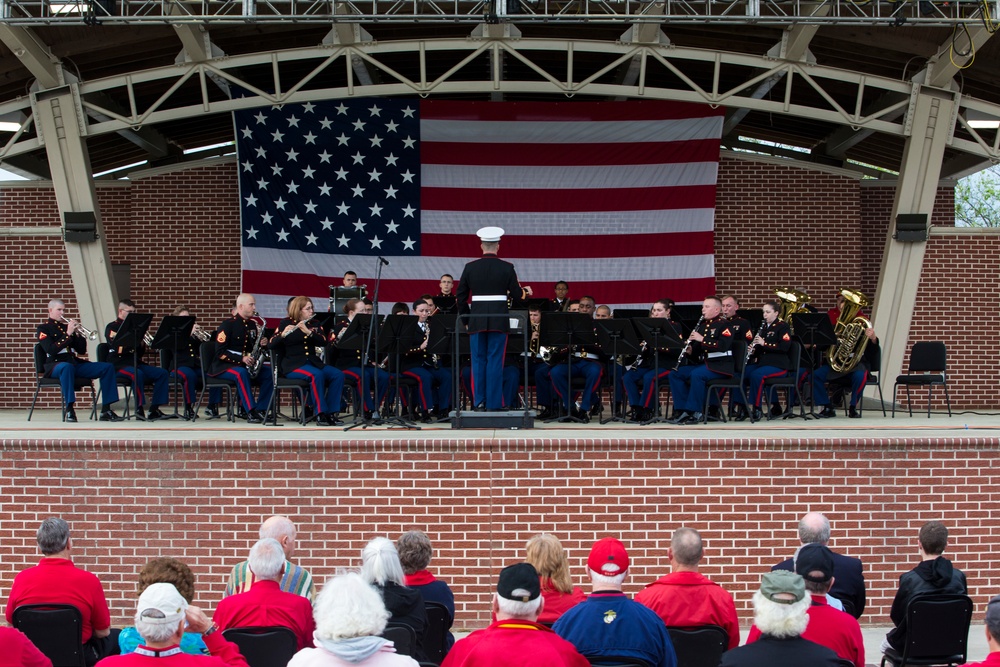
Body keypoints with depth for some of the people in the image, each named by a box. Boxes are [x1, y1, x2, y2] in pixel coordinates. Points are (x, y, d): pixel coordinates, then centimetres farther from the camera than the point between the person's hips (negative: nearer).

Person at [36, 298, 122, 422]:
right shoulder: (43, 328, 4)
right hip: (54, 364, -6)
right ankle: (69, 409, -40)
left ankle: (106, 410, -11)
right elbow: (51, 350, -14)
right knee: (67, 367, -43)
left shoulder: (67, 326, 20)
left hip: (75, 362, 6)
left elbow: (82, 351, 15)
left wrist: (78, 334, -1)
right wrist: (67, 334, -15)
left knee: (107, 368, -8)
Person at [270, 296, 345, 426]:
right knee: (317, 375, -35)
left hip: (313, 362, 5)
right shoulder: (286, 323, 3)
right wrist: (283, 334, -25)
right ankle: (320, 414, -30)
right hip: (292, 365, -5)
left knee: (338, 375, -20)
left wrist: (308, 331, -19)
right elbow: (272, 344, -6)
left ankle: (332, 413, -19)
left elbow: (323, 341, -2)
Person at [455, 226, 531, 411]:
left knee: (478, 360, 8)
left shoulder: (470, 267, 1)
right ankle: (493, 403, 1)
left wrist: (466, 317, 16)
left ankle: (479, 402, 8)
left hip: (477, 319, 1)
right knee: (495, 361, 2)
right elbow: (516, 294, 0)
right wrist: (526, 291, 22)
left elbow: (461, 296, 4)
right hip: (499, 319, -1)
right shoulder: (507, 268, -4)